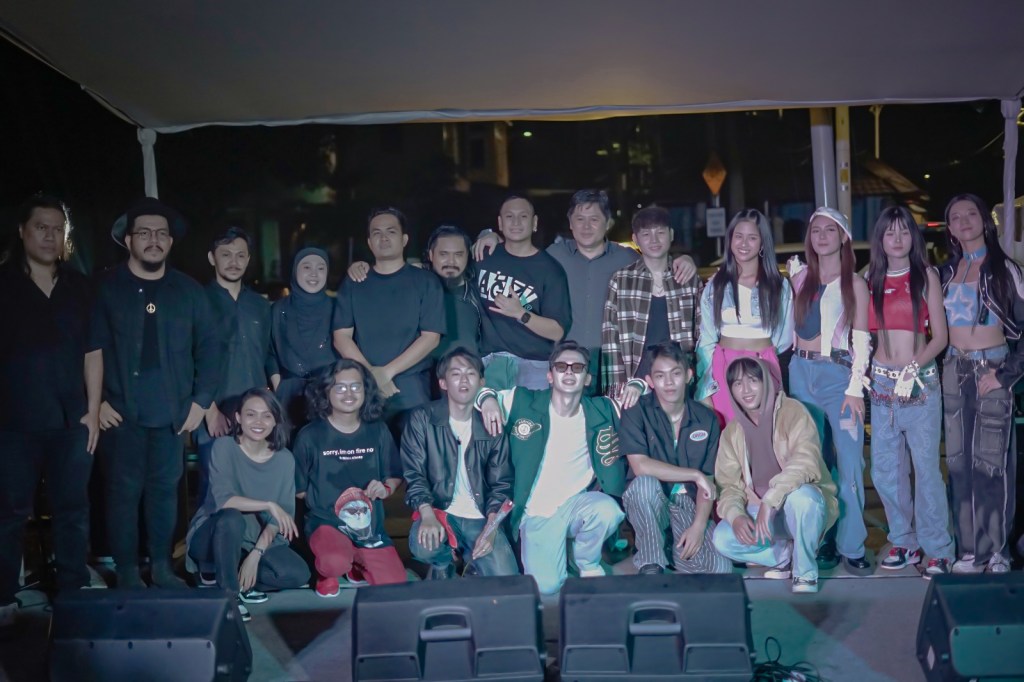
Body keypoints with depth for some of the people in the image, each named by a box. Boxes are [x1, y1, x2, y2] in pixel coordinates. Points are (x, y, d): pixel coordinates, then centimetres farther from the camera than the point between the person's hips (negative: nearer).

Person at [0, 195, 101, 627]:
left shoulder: (79, 287, 7)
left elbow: (92, 352, 8)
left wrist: (92, 409, 2)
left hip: (71, 419, 2)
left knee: (72, 509, 8)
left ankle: (73, 595, 18)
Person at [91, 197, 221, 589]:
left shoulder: (188, 290, 7)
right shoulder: (106, 288, 0)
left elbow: (209, 346, 8)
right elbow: (89, 347, -2)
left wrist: (200, 400, 2)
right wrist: (97, 400, -7)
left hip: (172, 411, 2)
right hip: (123, 412, -2)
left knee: (165, 489, 9)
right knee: (124, 491, 2)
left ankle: (161, 567, 21)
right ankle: (127, 572, 13)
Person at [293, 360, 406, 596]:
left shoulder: (377, 431, 2)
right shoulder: (310, 435, -7)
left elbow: (395, 476, 12)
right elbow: (298, 488, 0)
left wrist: (385, 488, -8)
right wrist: (326, 500, -10)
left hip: (370, 526, 4)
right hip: (326, 522, -3)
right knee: (336, 564, -35)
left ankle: (356, 565, 25)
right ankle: (327, 573, 6)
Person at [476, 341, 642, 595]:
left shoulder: (602, 411, 0)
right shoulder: (523, 403, -5)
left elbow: (632, 395, 14)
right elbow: (479, 390, 5)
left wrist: (635, 386, -7)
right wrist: (487, 398, -16)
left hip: (578, 504, 1)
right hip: (536, 513, -1)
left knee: (607, 509, -34)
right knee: (546, 587, -17)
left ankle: (588, 564, -1)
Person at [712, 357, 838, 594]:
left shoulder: (792, 412, -15)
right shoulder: (732, 432, 1)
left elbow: (805, 461, -29)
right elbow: (728, 484, 0)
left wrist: (770, 500, -39)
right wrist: (735, 515, -21)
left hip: (805, 507, -4)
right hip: (760, 512, 4)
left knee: (800, 495, -39)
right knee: (722, 539, -21)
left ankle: (806, 573, -16)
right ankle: (785, 555, 4)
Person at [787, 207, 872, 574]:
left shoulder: (855, 283, 1)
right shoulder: (800, 277, 11)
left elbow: (861, 339, -5)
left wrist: (855, 387, -11)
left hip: (837, 373, -4)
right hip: (801, 372, 4)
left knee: (848, 462, -8)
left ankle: (851, 545, -1)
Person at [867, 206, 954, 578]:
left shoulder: (926, 275, 2)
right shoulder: (871, 280, 10)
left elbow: (940, 336, -1)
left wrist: (915, 366, -14)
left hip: (921, 382, -3)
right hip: (881, 381, 3)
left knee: (926, 467, -5)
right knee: (885, 469, 7)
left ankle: (938, 549, 6)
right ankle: (904, 542, 21)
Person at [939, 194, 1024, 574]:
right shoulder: (946, 272, 10)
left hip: (991, 369, -4)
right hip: (953, 372, 5)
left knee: (991, 461, -3)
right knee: (959, 461, 6)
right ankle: (969, 550, 14)